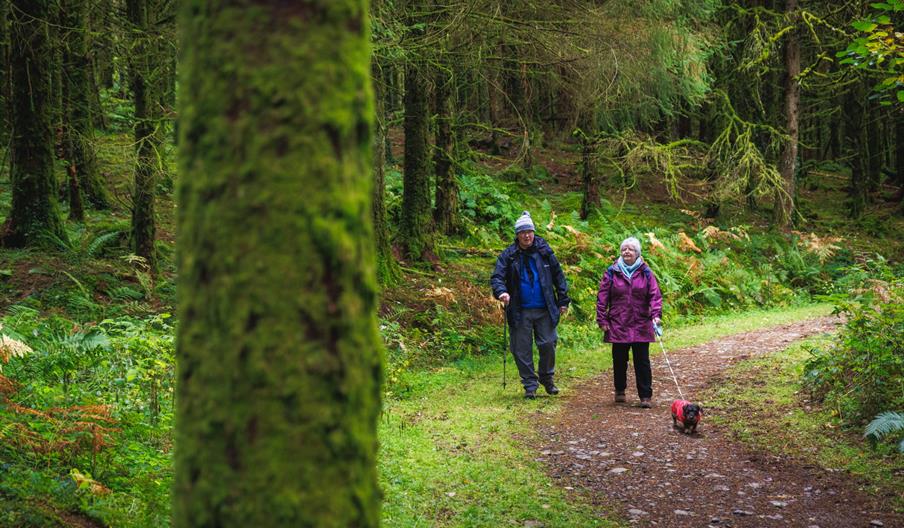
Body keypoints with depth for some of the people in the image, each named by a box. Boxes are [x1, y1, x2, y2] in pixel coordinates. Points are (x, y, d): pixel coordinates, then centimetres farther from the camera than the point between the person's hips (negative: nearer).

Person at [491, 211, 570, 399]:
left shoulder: (544, 251, 2)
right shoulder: (508, 255, -2)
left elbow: (558, 276, 7)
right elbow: (496, 277, -7)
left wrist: (563, 300, 5)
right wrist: (501, 291, -28)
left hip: (545, 309, 1)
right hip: (521, 311, 0)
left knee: (548, 344, 2)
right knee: (522, 350, 3)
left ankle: (547, 378, 26)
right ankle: (530, 385, 15)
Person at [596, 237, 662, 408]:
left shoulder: (645, 273, 4)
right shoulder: (612, 272, 3)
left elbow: (655, 295, -1)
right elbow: (602, 297, 3)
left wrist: (656, 314, -16)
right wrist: (602, 320, -2)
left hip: (641, 326, -1)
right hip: (618, 325, 1)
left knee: (642, 361, -1)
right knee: (619, 360, 9)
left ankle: (645, 396, 3)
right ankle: (620, 391, 28)